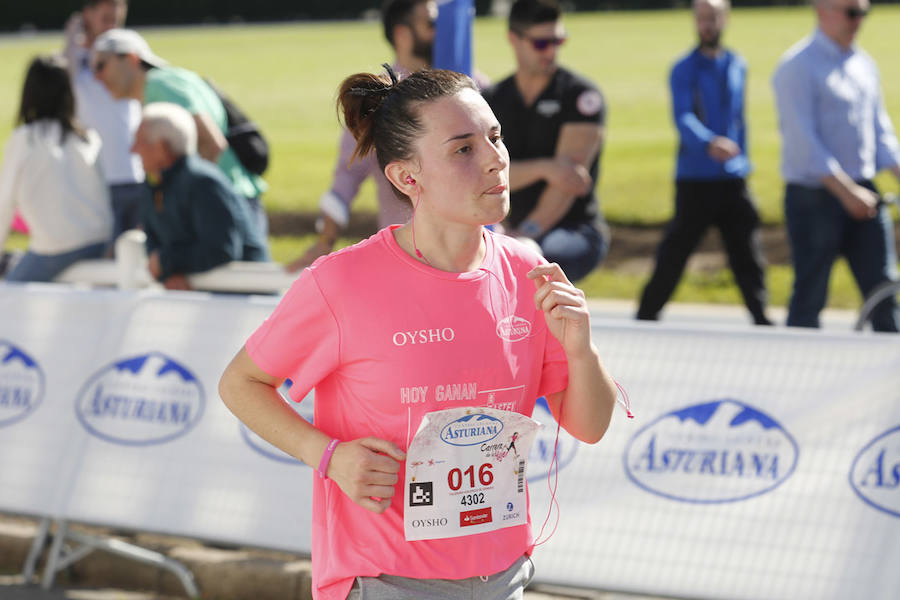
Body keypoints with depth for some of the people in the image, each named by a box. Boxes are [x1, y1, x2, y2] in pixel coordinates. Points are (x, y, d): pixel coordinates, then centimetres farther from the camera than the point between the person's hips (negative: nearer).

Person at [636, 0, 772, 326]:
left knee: (748, 253, -1)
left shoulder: (738, 66, 12)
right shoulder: (684, 70, -4)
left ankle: (761, 319, 1)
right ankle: (646, 316, 11)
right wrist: (709, 143, -37)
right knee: (675, 251, 0)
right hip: (695, 177, -4)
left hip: (733, 178, 4)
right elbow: (683, 117, -19)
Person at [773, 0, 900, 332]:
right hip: (814, 196, -7)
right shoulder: (798, 66, -11)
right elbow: (804, 140, -16)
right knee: (810, 294, -2)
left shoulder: (863, 64, 13)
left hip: (862, 195, 7)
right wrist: (847, 191, -21)